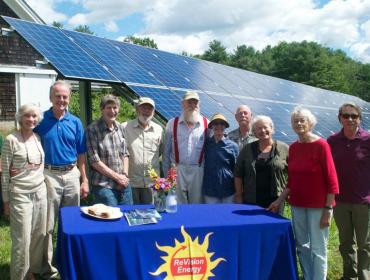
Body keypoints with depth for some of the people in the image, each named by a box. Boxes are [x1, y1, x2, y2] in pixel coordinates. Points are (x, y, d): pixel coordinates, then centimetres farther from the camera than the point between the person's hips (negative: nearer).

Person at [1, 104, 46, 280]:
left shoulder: (38, 138, 7)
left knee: (39, 235, 12)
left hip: (40, 192, 5)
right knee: (22, 239, 0)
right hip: (20, 195, -5)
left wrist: (42, 186, 14)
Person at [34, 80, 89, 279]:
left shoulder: (75, 122, 4)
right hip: (49, 176, -3)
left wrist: (84, 180, 4)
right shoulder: (40, 121, -3)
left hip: (72, 175, 3)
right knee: (48, 225, 5)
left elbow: (81, 154, 7)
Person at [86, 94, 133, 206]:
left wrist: (125, 175, -1)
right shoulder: (92, 130, -10)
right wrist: (117, 176, -11)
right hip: (104, 186, -5)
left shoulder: (120, 128, 8)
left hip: (124, 185, 6)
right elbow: (95, 161, -12)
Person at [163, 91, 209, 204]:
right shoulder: (172, 124, 6)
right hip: (177, 170, 0)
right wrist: (166, 173, 7)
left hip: (198, 170, 0)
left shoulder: (206, 124, 4)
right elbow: (166, 151, 8)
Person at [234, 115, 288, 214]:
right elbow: (238, 174, 8)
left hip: (275, 201, -1)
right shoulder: (247, 150, 7)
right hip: (251, 201, 1)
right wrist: (239, 195, 4)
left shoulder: (284, 149, 3)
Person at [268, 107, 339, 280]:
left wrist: (328, 209, -15)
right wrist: (279, 200, 8)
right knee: (302, 246, 13)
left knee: (318, 249, 0)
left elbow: (331, 180, -12)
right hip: (297, 204, 6)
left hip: (318, 205, -6)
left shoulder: (321, 145, -11)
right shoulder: (293, 147, 6)